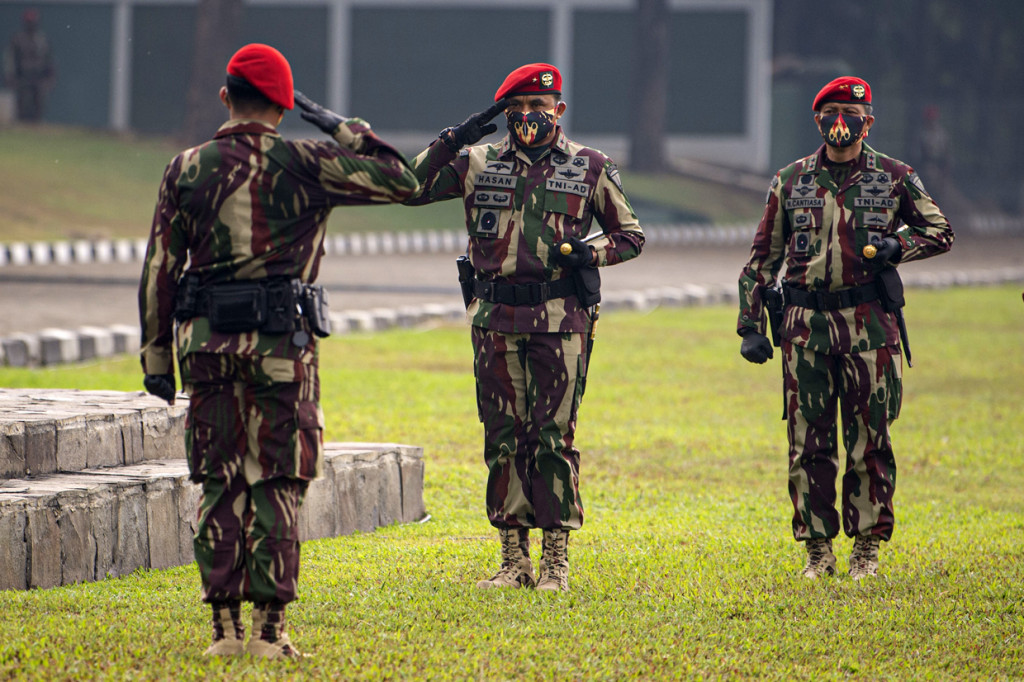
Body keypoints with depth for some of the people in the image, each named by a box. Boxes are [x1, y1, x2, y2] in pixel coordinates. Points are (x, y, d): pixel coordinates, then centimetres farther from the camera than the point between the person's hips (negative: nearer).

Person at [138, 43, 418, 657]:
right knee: (278, 488, 2)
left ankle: (225, 627, 6)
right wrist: (344, 128, 9)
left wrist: (156, 354, 10)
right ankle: (270, 627, 0)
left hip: (206, 340, 2)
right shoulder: (303, 165, -4)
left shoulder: (186, 169, 4)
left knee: (219, 486, 7)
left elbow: (159, 268, 4)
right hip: (281, 345, -2)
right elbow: (400, 180, 2)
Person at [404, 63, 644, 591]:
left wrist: (589, 252, -9)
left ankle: (556, 560, 1)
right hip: (495, 319, 2)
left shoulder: (590, 168, 5)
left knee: (554, 437, -5)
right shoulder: (478, 163, 9)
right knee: (503, 438, 4)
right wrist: (451, 142, -8)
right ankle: (514, 559, 10)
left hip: (560, 320, -2)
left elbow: (631, 235, 11)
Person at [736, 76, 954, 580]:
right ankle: (818, 549, 9)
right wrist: (750, 324, 6)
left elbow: (940, 231, 12)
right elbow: (763, 257, 12)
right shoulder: (791, 181, 9)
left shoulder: (894, 178, 5)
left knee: (870, 440, 0)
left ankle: (867, 548, 8)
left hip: (870, 324, -1)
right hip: (806, 325, 1)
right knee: (808, 442, 1)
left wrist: (897, 245, -8)